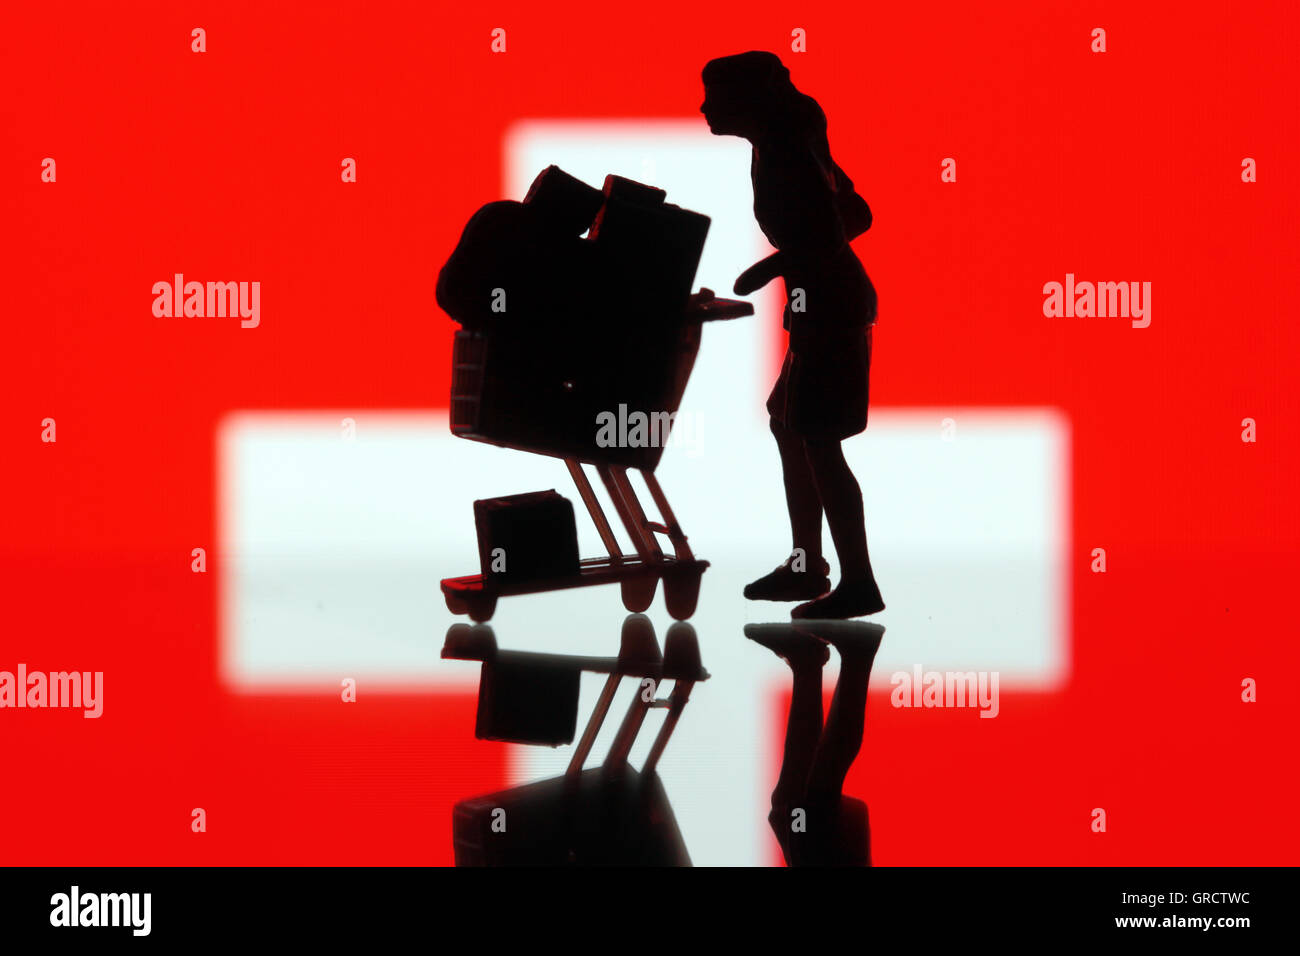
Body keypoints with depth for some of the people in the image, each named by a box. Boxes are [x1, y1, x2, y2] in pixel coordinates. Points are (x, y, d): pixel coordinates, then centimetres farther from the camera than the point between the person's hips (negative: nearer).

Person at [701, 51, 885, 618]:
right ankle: (806, 567, 24)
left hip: (827, 309, -11)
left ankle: (859, 585, -7)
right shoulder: (795, 146, 15)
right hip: (837, 301, 11)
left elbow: (813, 236, -23)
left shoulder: (776, 155, -15)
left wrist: (767, 270, -13)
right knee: (788, 423, 18)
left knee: (817, 442, -9)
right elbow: (857, 216, 19)